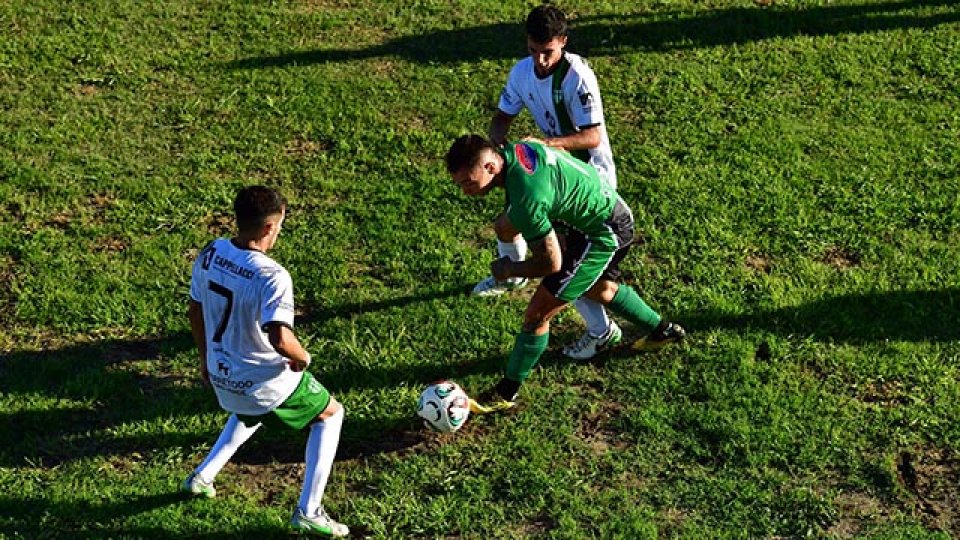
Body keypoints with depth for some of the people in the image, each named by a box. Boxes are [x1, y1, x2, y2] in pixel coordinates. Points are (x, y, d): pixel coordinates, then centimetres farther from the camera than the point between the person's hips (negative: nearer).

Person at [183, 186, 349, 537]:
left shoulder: (209, 254, -7)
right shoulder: (271, 276, -30)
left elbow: (195, 311, 5)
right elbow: (280, 339, -38)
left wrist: (206, 359, 21)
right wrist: (303, 358, -15)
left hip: (221, 375, 7)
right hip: (265, 383, -7)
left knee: (249, 415, 41)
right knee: (331, 415, 16)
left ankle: (201, 478, 39)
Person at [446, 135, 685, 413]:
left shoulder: (525, 201, -36)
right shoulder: (512, 149, -11)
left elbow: (551, 263, -27)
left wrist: (509, 270, -9)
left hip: (603, 234, -9)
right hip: (613, 209, 9)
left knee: (537, 315, -7)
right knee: (599, 288, 36)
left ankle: (506, 393, 8)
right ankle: (662, 330, 56)